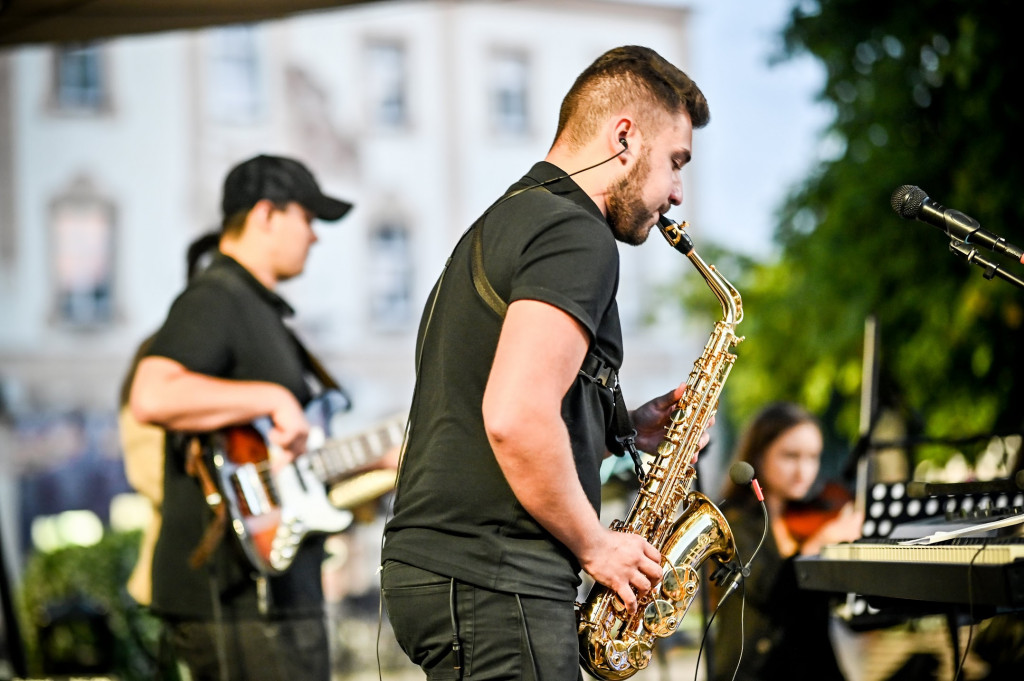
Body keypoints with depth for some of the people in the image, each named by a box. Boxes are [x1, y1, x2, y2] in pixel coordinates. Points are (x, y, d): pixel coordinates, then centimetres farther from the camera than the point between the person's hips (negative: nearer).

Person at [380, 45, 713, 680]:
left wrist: (629, 429, 16)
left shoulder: (505, 222, 21)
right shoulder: (577, 238, -12)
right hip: (492, 581, -10)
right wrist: (597, 544, -11)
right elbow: (515, 420, -24)